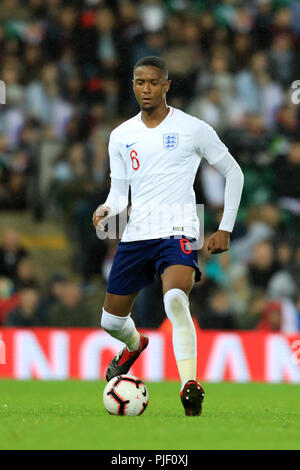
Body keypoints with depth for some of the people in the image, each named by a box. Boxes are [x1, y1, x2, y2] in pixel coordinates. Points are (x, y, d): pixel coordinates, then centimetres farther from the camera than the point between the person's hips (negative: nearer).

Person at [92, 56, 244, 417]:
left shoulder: (193, 129, -1)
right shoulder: (121, 136, 10)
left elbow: (233, 173, 8)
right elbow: (119, 191, 14)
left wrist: (225, 229, 3)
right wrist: (106, 209, -10)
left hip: (177, 234, -5)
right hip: (135, 235, 5)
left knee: (175, 299, -33)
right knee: (111, 320, 12)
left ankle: (190, 386, -34)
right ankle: (135, 345, 49)